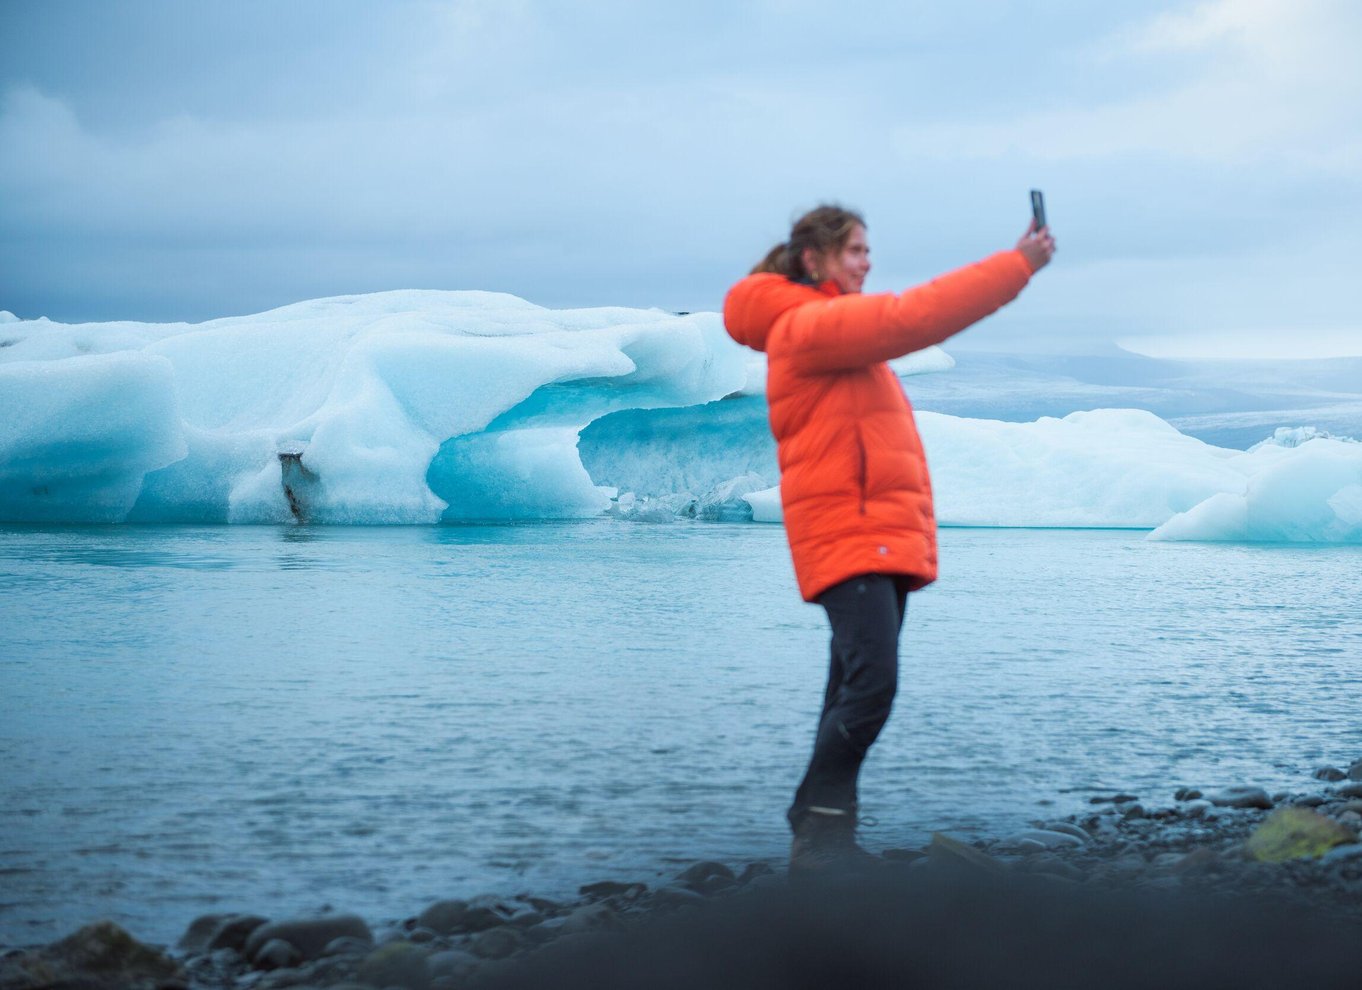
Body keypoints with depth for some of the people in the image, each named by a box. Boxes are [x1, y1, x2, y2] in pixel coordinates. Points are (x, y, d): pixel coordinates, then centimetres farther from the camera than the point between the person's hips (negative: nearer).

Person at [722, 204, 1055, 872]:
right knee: (870, 684, -18)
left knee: (855, 691, 10)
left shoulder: (835, 328, 23)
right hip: (848, 534, -11)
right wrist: (1017, 264, -16)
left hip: (883, 535, 11)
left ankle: (820, 831, 15)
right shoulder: (808, 324, -10)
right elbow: (912, 317, -17)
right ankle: (820, 831, -12)